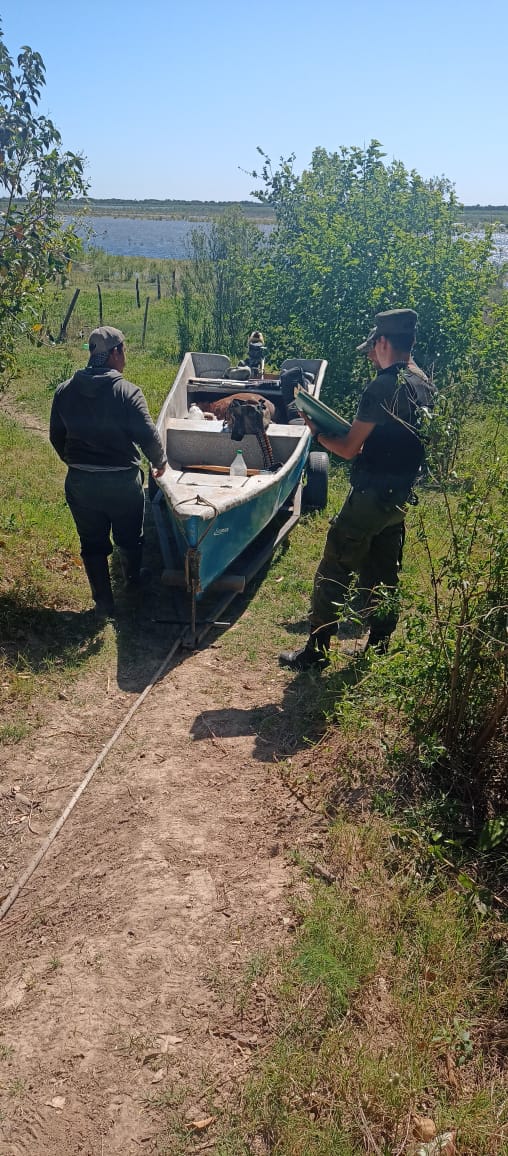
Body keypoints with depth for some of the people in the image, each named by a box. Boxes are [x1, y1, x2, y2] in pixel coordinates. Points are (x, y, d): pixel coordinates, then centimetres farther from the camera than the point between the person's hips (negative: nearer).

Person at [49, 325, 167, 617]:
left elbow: (57, 437, 7)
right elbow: (148, 435, -13)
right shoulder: (127, 392, -16)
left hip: (79, 482, 3)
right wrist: (160, 461, 7)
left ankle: (104, 602, 24)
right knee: (129, 537, 23)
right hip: (122, 481, -3)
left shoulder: (65, 391, -2)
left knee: (93, 543, 16)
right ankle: (133, 578, 48)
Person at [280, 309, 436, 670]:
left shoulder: (384, 385, -18)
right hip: (401, 498, 8)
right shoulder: (426, 387, 8)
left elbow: (349, 449, -14)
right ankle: (379, 650, 26)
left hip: (370, 497, -8)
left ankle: (316, 651, 9)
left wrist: (316, 430, 1)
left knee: (334, 572, 2)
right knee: (383, 576, 17)